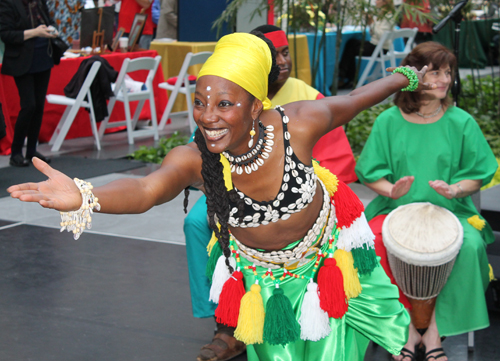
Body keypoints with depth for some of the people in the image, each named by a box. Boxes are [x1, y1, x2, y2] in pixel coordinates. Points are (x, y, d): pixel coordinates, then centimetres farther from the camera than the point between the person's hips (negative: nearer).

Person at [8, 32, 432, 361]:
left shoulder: (299, 124, -34)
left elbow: (354, 100, -15)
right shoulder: (194, 159, -33)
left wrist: (406, 77, 3)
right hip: (261, 274, 0)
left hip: (326, 252, 0)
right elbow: (146, 189, -53)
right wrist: (84, 198, -74)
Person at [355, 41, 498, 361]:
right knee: (371, 241, -30)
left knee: (470, 245, -31)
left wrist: (455, 189, -17)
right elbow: (370, 173, 4)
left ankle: (435, 331, -14)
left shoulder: (461, 122, 2)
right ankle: (407, 328, -11)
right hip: (396, 208, 0)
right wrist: (391, 189, -17)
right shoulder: (389, 121, 2)